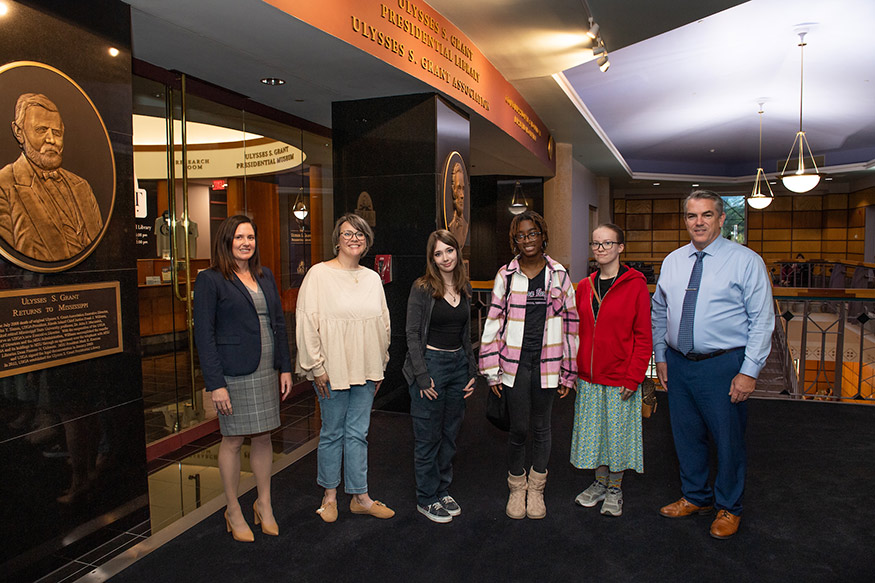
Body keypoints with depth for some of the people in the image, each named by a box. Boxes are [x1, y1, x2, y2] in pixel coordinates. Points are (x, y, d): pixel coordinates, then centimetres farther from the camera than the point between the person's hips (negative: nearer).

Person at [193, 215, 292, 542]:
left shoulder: (265, 276, 12)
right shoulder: (210, 281, -6)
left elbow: (279, 323, 14)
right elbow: (204, 334, -10)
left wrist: (285, 367, 9)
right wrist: (215, 383, -15)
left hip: (266, 371, 5)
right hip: (234, 374, -5)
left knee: (263, 436, 12)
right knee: (233, 440, 5)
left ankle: (264, 504, 28)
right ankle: (233, 511, 22)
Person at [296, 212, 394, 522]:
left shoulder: (372, 278, 9)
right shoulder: (319, 274, -7)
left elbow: (383, 324, 15)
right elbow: (307, 322, -9)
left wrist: (379, 366, 14)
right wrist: (316, 366, -11)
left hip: (365, 370, 4)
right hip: (332, 370, -4)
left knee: (358, 433, 11)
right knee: (332, 432, 8)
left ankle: (360, 497, 22)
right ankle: (330, 495, 27)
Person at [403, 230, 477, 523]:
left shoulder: (464, 288, 9)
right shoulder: (422, 289, -9)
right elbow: (412, 334, -10)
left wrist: (472, 371, 10)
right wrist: (422, 376, -15)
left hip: (458, 364, 6)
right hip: (430, 364, -6)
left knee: (450, 433, 14)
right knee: (428, 436, 3)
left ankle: (442, 490, 30)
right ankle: (426, 499, 19)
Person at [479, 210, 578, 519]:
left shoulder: (559, 275, 4)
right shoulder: (506, 275, 1)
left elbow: (570, 324, 6)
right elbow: (493, 322, 2)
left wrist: (568, 372, 5)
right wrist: (492, 370, -2)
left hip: (546, 364, 1)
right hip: (515, 364, -1)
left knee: (541, 429, 11)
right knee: (518, 429, 3)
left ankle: (536, 489, 30)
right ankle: (516, 488, 25)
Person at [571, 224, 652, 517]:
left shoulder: (635, 285, -9)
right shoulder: (584, 287, 5)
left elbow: (643, 337, -10)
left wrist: (633, 377, -14)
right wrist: (574, 371, 6)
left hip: (620, 380, -4)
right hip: (588, 377, 4)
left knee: (617, 433, 9)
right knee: (594, 432, 15)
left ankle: (614, 490, 28)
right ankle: (600, 484, 34)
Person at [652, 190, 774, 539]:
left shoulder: (746, 261, -7)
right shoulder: (672, 261, 7)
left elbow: (762, 320, -9)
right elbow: (659, 312, 14)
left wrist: (749, 371, -14)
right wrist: (660, 357, 10)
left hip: (723, 366, -4)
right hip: (678, 364, 5)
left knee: (728, 439, 8)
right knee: (686, 435, 16)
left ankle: (728, 508, 30)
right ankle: (695, 497, 38)